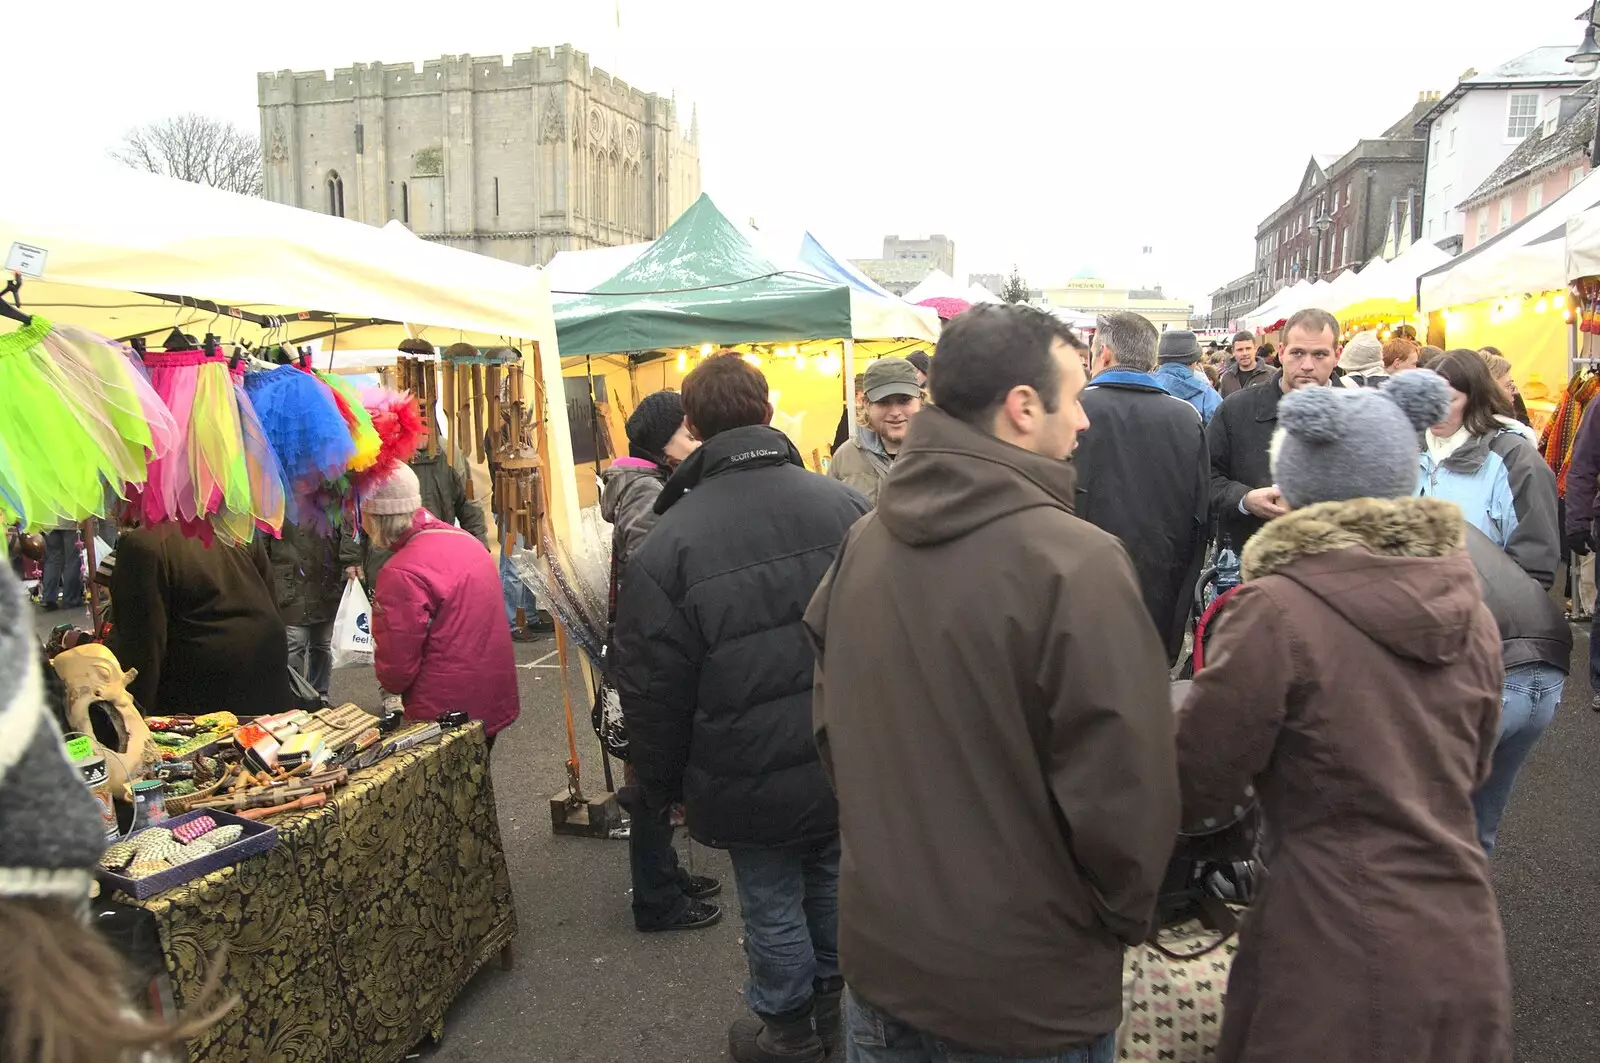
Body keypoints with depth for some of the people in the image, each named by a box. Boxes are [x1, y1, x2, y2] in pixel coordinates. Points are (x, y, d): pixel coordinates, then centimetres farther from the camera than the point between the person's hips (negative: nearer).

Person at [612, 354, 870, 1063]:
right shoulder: (844, 505, -7)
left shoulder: (667, 544, -17)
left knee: (772, 905, 15)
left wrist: (661, 782, 5)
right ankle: (834, 998, 45)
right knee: (834, 884, 24)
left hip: (752, 779, -4)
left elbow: (653, 688, -11)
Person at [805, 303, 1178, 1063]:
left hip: (879, 954, 5)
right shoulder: (1075, 563, -23)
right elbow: (1124, 797, -20)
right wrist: (1120, 923, -1)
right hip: (1026, 989, -5)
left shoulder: (862, 544, -4)